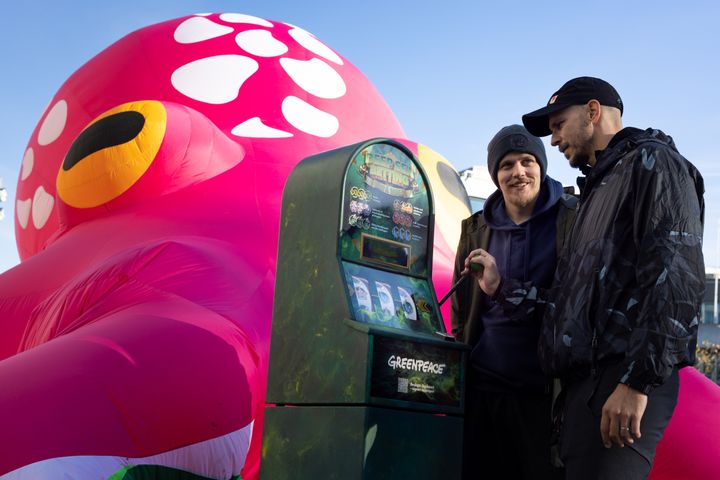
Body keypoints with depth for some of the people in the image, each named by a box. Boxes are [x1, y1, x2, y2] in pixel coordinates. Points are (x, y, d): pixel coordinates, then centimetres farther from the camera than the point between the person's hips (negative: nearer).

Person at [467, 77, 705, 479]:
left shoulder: (652, 163, 0)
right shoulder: (599, 188, 28)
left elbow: (677, 275, -15)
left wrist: (639, 379, -21)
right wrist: (502, 287, 23)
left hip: (623, 379, -9)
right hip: (584, 379, 9)